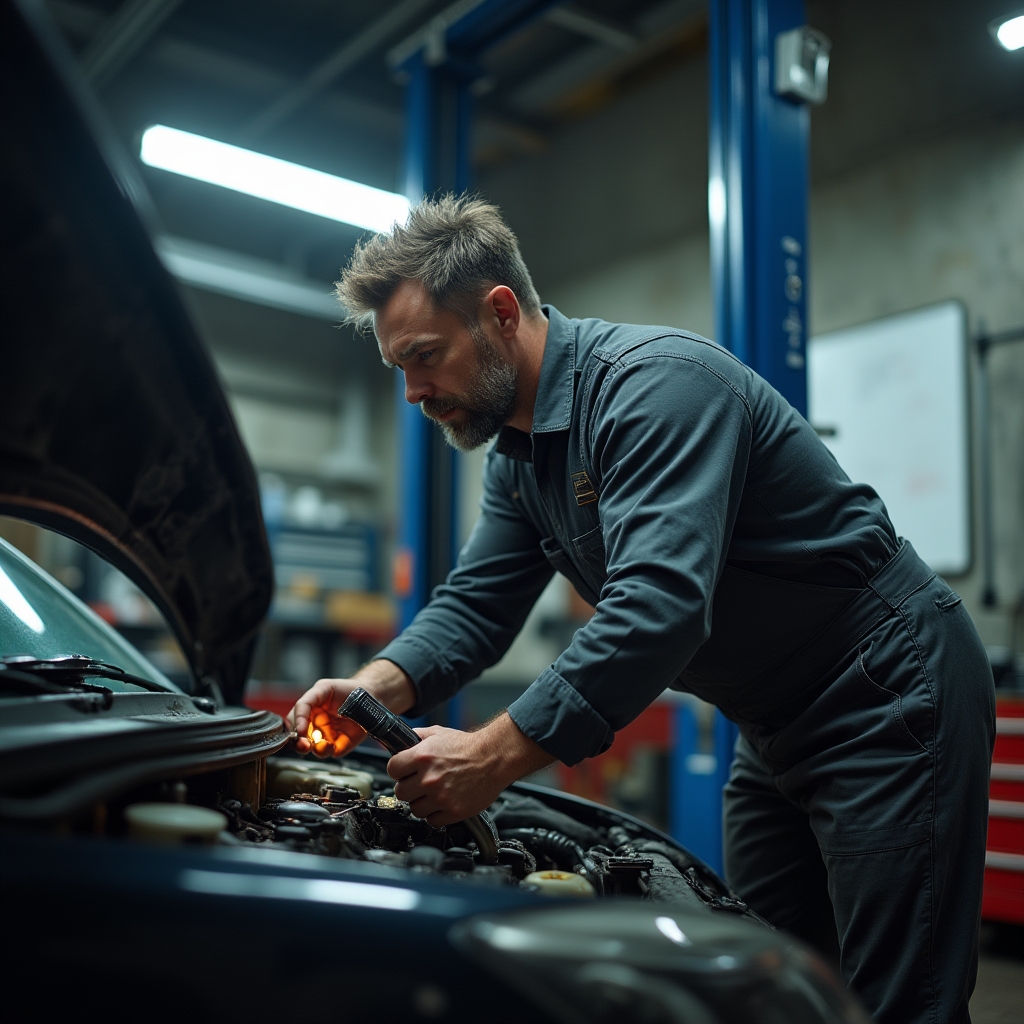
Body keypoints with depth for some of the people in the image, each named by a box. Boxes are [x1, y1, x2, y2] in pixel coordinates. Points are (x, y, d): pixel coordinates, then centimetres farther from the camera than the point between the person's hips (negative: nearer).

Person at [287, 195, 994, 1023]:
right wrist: (377, 686, -13)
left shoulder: (655, 381, -25)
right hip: (776, 728, 9)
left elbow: (660, 606, -36)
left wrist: (495, 755, -36)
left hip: (888, 697, -9)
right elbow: (475, 604, 6)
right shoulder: (517, 453, 6)